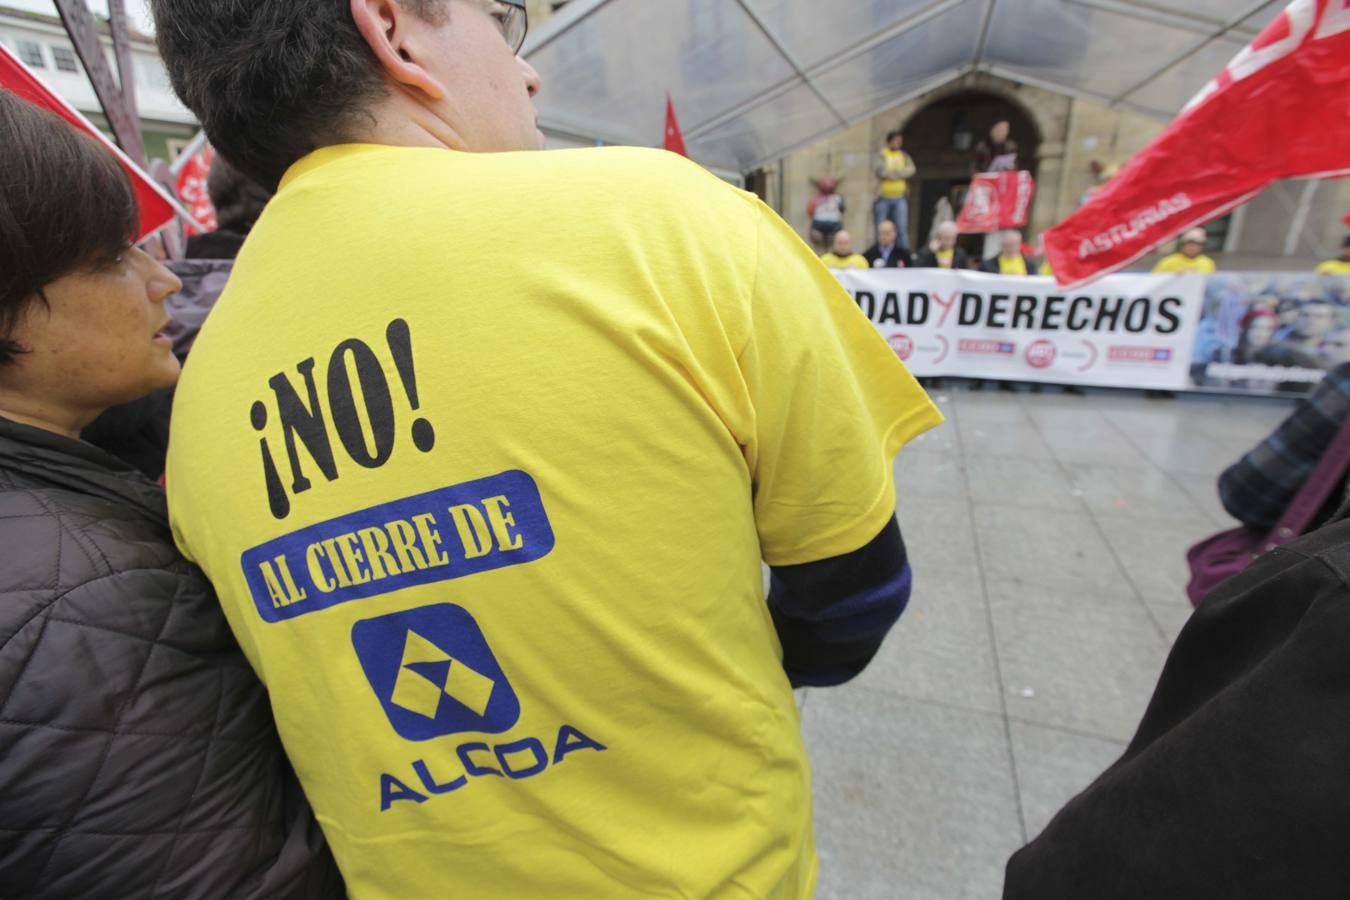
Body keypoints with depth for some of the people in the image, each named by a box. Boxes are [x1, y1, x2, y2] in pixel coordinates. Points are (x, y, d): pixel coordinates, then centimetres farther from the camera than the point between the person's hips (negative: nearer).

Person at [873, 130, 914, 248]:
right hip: (883, 197, -3)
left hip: (900, 197, 3)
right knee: (880, 229, 2)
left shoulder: (904, 156, 12)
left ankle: (905, 252, 0)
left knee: (902, 228, -3)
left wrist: (890, 173, -15)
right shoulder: (881, 155, 0)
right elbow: (881, 171, -15)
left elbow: (911, 169, -3)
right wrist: (900, 173, -4)